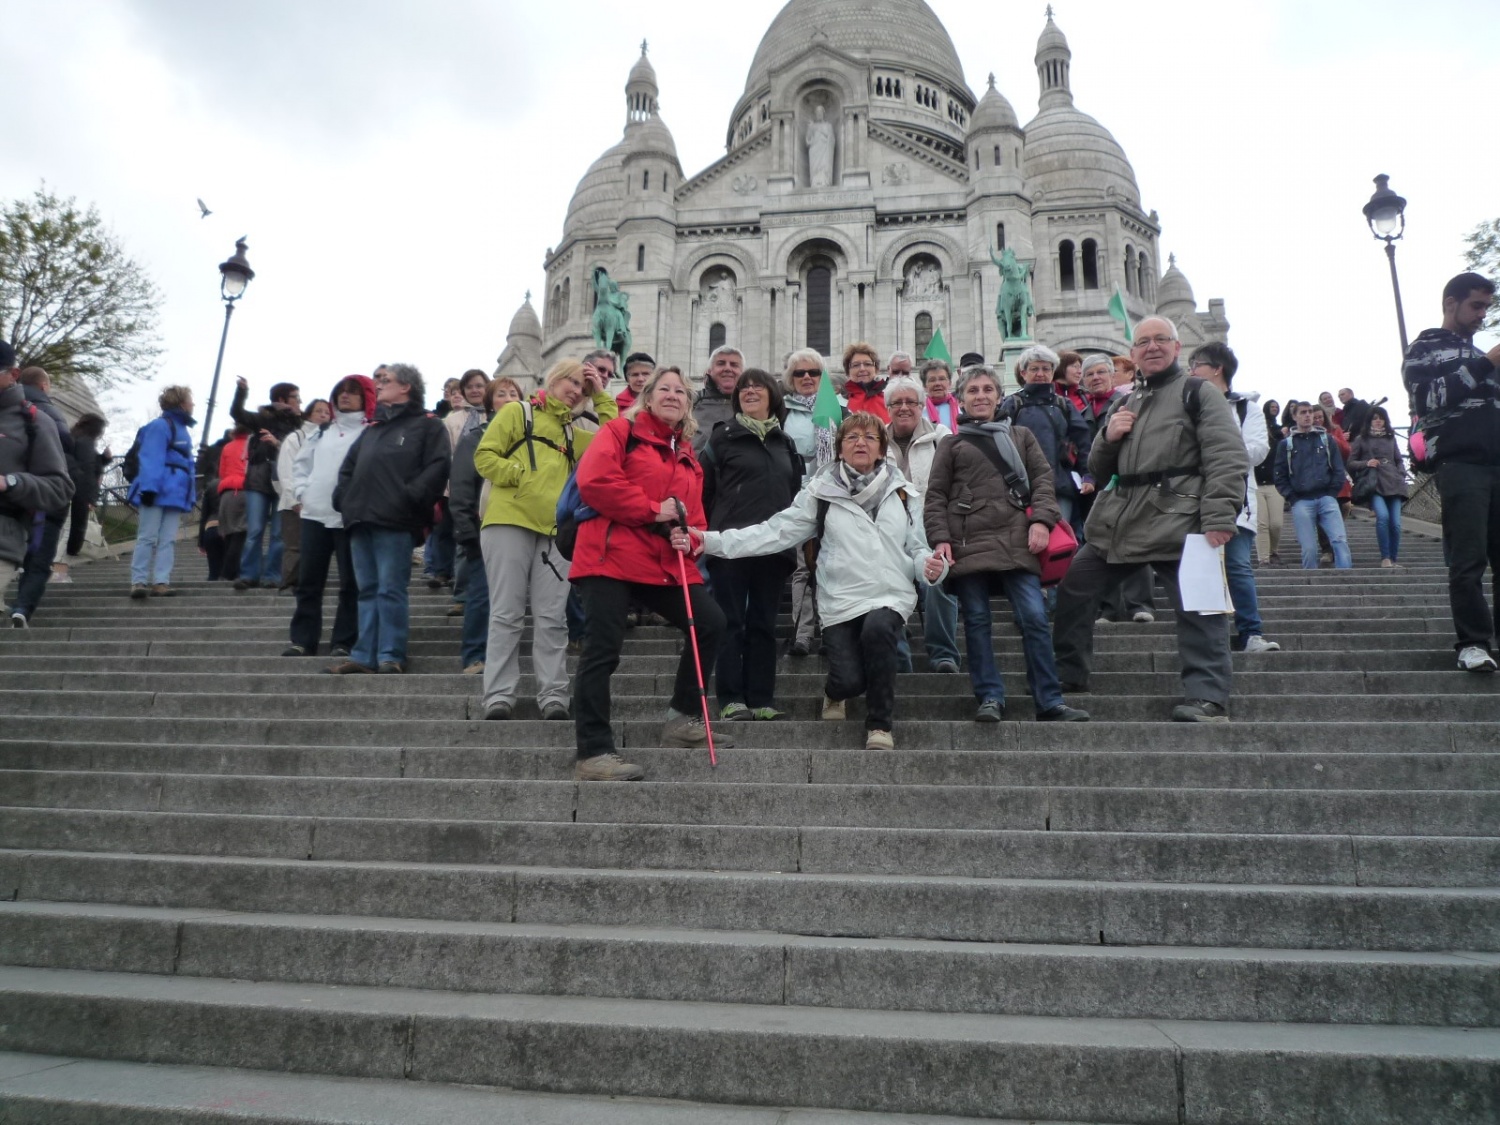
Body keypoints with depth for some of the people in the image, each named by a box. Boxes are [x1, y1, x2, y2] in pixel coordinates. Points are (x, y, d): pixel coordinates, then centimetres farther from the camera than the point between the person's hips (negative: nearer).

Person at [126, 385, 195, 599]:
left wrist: (190, 496, 15)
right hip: (157, 493, -8)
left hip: (175, 494, 8)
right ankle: (138, 581, -3)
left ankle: (161, 582, 3)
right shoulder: (160, 426, -6)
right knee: (148, 537, -5)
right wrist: (149, 487, -21)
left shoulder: (183, 430, 20)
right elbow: (151, 459, -14)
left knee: (168, 540, 3)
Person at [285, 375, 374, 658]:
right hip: (313, 514, 6)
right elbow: (301, 464, 21)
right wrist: (301, 494, 8)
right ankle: (303, 640, 13)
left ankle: (344, 642, 5)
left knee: (350, 583, -1)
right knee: (308, 581, 7)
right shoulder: (321, 431, 19)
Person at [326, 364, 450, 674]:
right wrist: (343, 497, 13)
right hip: (361, 520, 7)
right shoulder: (372, 427, 26)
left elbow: (438, 465, -10)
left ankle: (391, 657, -3)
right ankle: (364, 656, 10)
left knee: (390, 590, -7)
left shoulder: (427, 425, 3)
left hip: (394, 521, -7)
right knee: (368, 591, 7)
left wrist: (410, 497, -17)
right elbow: (348, 466, 28)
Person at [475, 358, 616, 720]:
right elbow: (485, 455, 2)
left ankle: (553, 696, 4)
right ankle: (499, 696, 1)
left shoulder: (572, 433, 25)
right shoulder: (517, 412, 11)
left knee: (551, 617, 1)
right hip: (509, 522, -4)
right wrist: (521, 476, -10)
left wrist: (601, 397, 15)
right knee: (507, 614, -3)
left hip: (554, 529, 4)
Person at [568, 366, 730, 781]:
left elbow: (693, 512, 23)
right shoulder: (621, 431, 2)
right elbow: (593, 480, -14)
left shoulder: (688, 455, 21)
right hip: (611, 558, -7)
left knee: (710, 622, 2)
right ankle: (593, 754, -3)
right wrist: (652, 510, -15)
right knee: (601, 652, -8)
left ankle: (683, 718, 16)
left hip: (665, 564, 7)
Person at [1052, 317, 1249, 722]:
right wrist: (1107, 437, 3)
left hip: (1177, 520, -6)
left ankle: (1207, 697, -2)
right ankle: (1068, 677, 19)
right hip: (1119, 521, 6)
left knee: (1198, 608, -7)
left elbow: (1227, 458, -7)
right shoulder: (1124, 404, 23)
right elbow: (1099, 471, 25)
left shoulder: (1198, 393, 4)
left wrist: (1219, 518, -19)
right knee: (1073, 589, 7)